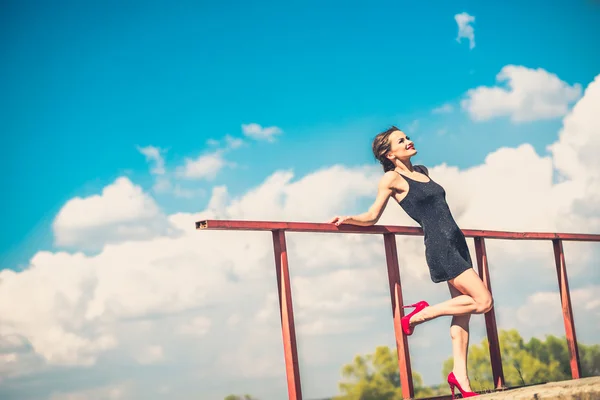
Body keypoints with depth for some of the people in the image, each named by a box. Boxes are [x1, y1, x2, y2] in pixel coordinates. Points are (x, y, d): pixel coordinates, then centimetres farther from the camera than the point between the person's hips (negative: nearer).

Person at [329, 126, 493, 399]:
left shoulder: (422, 171, 16)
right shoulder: (392, 178, -6)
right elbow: (372, 217, -4)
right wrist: (348, 219, -21)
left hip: (457, 243, 8)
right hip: (440, 248, -8)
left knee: (462, 311, 6)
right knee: (483, 301, -13)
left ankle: (460, 376, 10)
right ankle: (420, 315, -1)